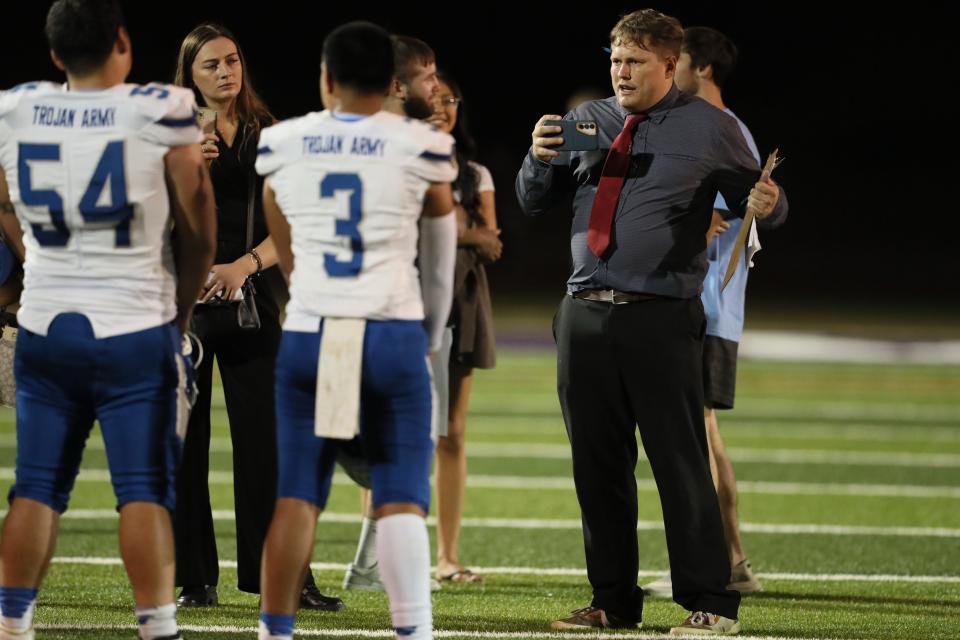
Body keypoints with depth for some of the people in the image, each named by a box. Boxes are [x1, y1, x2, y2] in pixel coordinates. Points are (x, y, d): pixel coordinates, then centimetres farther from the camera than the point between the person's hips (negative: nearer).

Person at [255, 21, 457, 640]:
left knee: (297, 495, 7)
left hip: (309, 332, 2)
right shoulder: (421, 147, -1)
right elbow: (440, 259, 12)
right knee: (401, 496, 1)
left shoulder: (283, 146, 6)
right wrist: (432, 332, 26)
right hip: (392, 333, -2)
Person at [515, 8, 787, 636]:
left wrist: (766, 202, -18)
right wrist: (540, 158, -4)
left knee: (681, 462, -6)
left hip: (662, 319, -5)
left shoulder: (710, 128, 4)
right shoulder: (585, 121, 14)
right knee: (598, 467, 9)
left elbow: (759, 197, 6)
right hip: (585, 316, 5)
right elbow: (533, 202, 17)